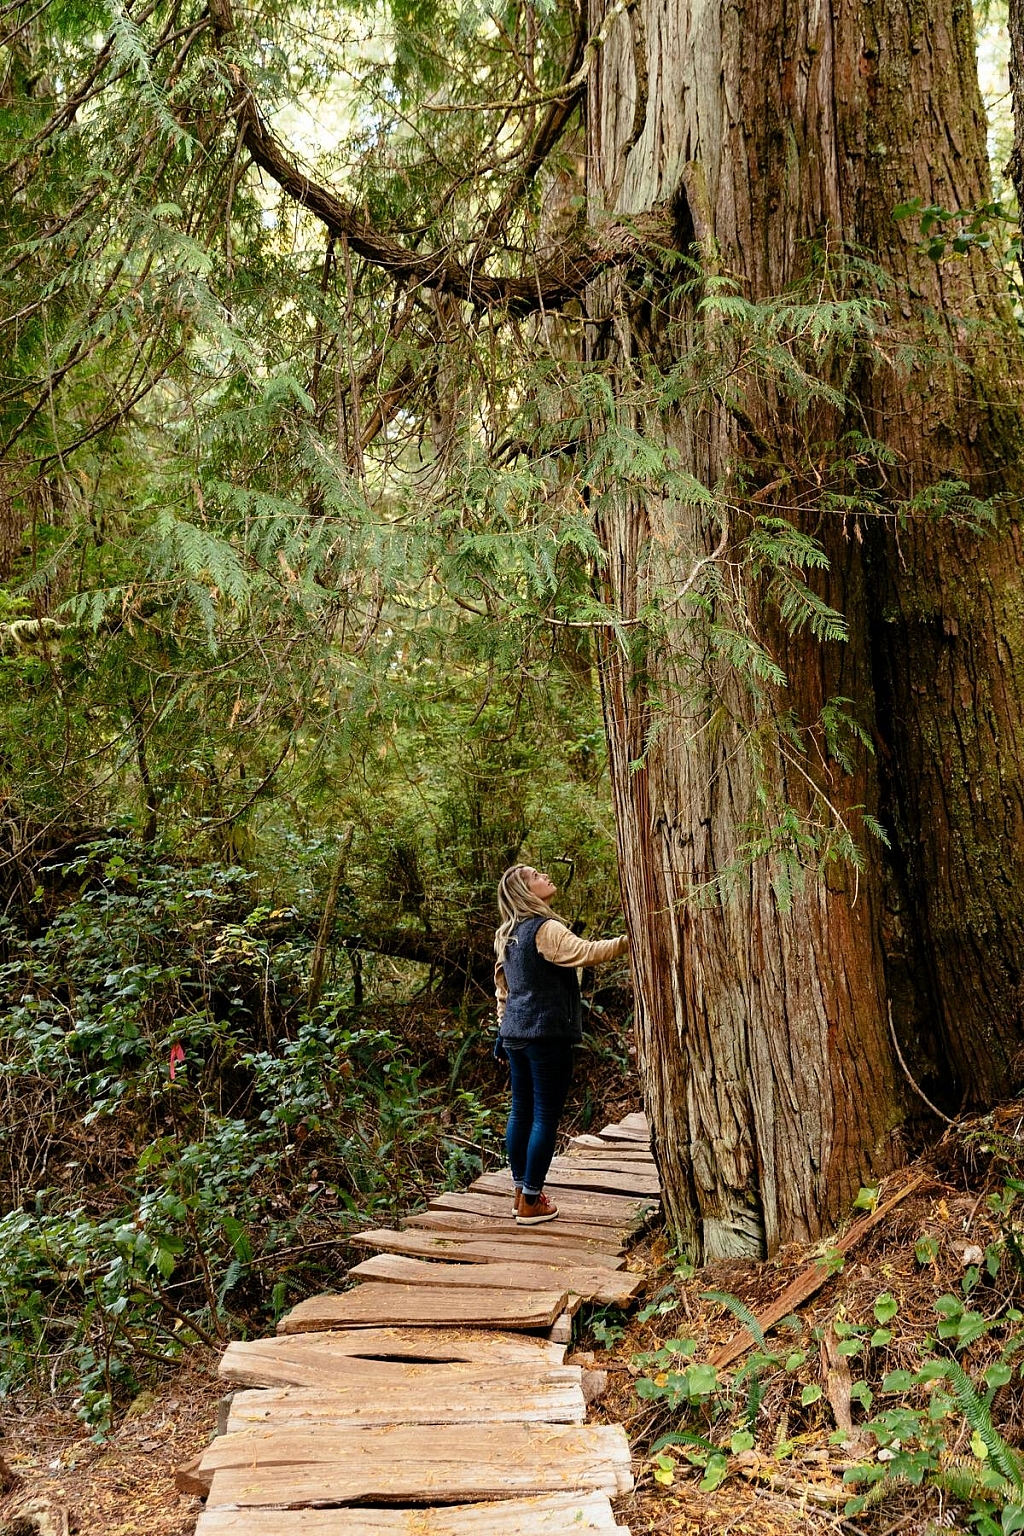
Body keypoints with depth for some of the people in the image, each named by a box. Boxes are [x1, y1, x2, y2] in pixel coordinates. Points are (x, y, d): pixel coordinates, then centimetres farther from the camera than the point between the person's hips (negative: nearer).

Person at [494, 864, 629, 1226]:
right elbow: (586, 952, -29)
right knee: (546, 1115, -1)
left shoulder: (507, 935, 12)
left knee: (521, 1111, 13)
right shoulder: (545, 929, -15)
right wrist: (630, 941, -28)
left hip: (516, 1032, 8)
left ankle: (521, 1191, 21)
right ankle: (531, 1203, 3)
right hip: (547, 1034, -8)